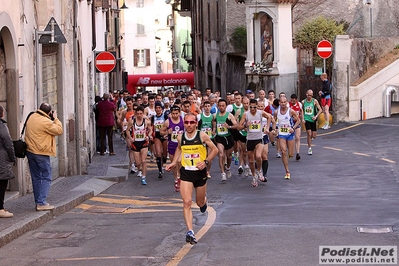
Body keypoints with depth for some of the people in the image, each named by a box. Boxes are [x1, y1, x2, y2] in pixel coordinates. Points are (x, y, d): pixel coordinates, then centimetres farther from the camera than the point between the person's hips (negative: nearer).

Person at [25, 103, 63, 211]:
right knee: (46, 178, -1)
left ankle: (38, 202, 17)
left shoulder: (31, 118, 6)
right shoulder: (46, 122, -19)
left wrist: (53, 120, 12)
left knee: (36, 178, 14)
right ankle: (42, 203, -8)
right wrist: (55, 119, -1)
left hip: (30, 151, 8)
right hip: (41, 153, -8)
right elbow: (59, 131, -11)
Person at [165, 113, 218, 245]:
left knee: (200, 203, 16)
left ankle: (204, 201, 56)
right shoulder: (180, 137, -1)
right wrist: (174, 163, 11)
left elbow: (214, 150, 0)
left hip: (200, 172, -1)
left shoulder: (202, 136, -9)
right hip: (186, 172, 1)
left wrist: (205, 161, -13)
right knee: (187, 202, -16)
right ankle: (190, 232, -21)